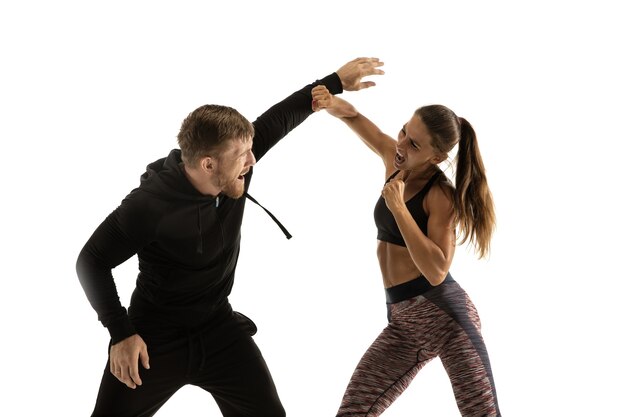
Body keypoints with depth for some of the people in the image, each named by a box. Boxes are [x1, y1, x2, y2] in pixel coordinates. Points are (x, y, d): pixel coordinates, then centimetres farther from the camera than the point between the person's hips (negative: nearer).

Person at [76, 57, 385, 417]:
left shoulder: (234, 167, -13)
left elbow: (278, 120, 3)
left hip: (219, 328, 5)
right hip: (155, 336, -5)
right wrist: (121, 334, -21)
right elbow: (92, 262, -17)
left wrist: (336, 82, 8)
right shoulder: (149, 207, -28)